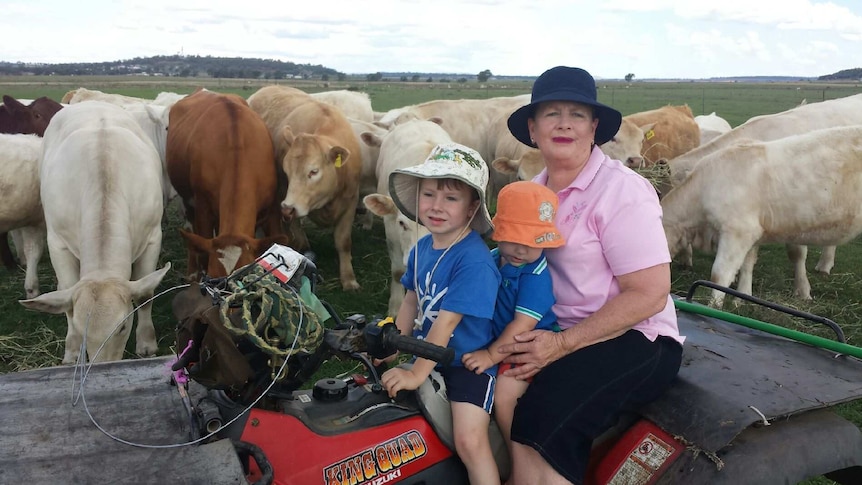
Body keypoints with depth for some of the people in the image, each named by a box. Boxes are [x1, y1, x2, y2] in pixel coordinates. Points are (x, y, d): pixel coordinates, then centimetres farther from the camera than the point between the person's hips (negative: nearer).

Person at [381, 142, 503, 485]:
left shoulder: (474, 261, -23)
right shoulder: (421, 248, 3)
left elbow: (447, 320, -26)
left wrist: (417, 373, -26)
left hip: (469, 362, -8)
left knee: (469, 440, -21)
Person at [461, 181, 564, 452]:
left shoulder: (536, 273, -20)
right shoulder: (491, 260, 2)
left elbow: (524, 323, -24)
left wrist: (491, 355, -24)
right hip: (496, 340, 8)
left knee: (502, 396, -18)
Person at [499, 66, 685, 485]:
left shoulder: (621, 191, -13)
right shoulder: (535, 191, 9)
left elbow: (649, 295, -18)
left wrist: (563, 344, -22)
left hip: (634, 341, -6)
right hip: (556, 333, 6)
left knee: (543, 422, -28)